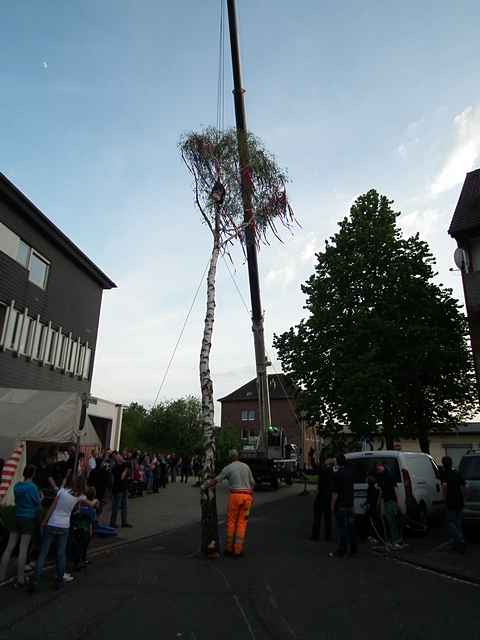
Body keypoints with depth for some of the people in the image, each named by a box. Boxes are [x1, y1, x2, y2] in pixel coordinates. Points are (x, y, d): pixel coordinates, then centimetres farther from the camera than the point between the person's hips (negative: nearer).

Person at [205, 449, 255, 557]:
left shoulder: (228, 468, 0)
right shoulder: (246, 466, 13)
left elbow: (215, 481, 0)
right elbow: (252, 483, 13)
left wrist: (205, 485, 15)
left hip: (235, 495, -3)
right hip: (247, 496, 3)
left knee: (231, 521, 10)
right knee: (242, 523, 7)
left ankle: (229, 548, 15)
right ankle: (238, 550, 5)